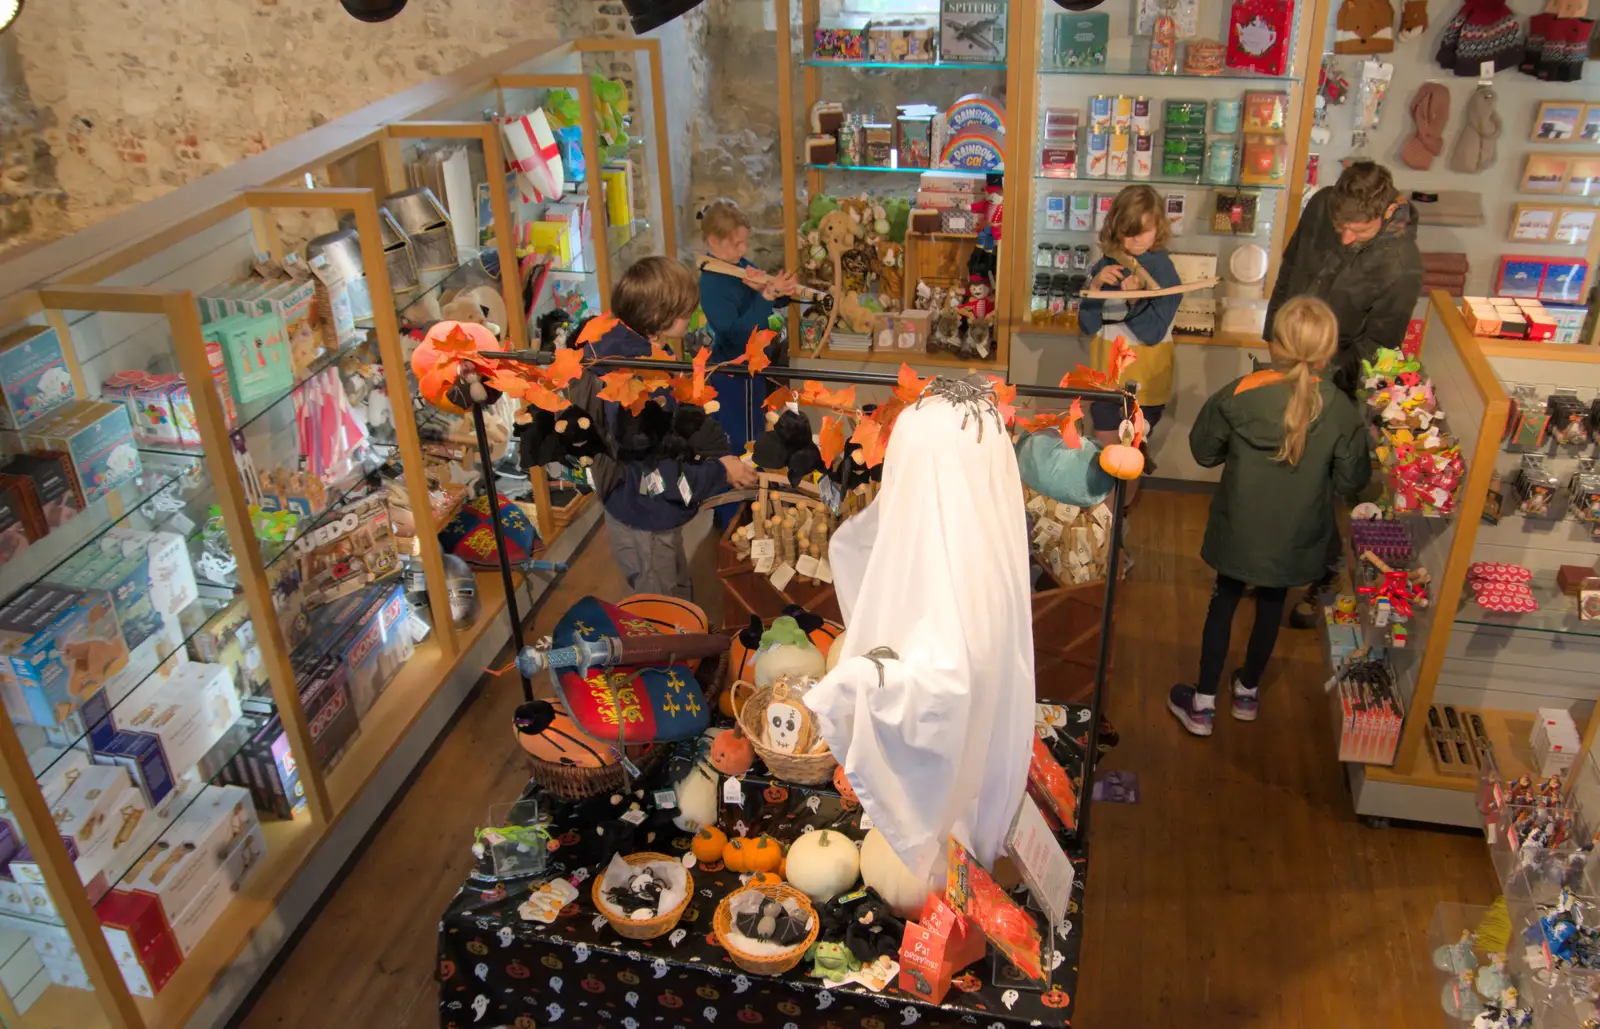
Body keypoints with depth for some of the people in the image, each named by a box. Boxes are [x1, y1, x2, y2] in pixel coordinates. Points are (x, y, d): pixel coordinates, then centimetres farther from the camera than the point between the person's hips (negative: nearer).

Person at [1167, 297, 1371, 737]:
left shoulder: (1239, 395, -20)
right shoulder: (1340, 410, -17)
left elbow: (1203, 451, -7)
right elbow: (1351, 479, -7)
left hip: (1239, 529, -1)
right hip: (1296, 536, 1)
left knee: (1223, 603, 17)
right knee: (1271, 605, 23)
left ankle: (1203, 704, 24)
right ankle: (1248, 691, 41)